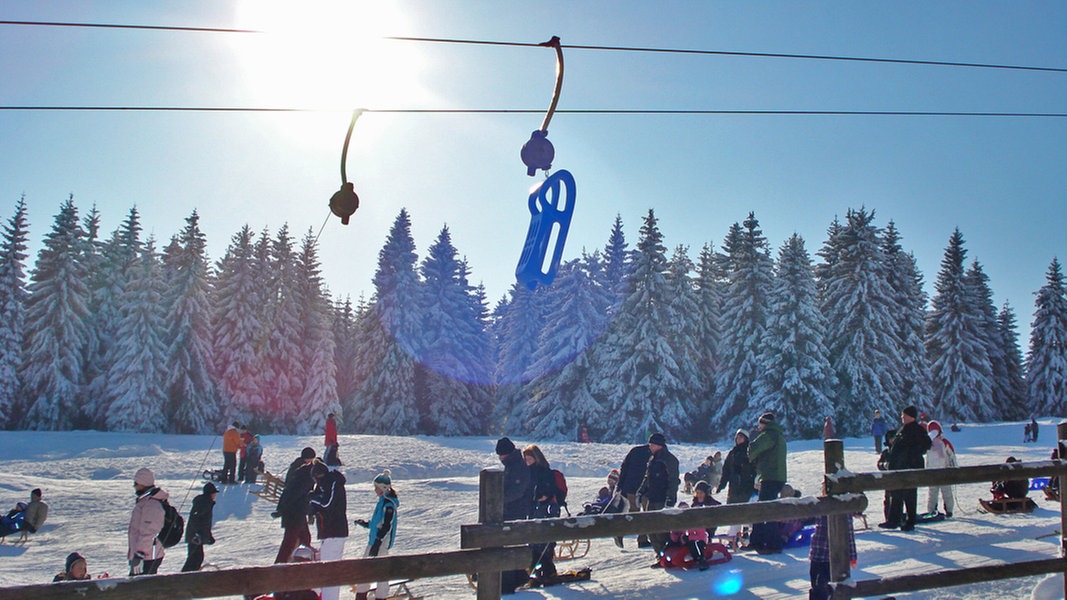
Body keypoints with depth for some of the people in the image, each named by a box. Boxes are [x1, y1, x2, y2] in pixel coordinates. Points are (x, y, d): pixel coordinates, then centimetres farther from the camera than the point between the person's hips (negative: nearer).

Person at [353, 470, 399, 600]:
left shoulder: (389, 503, -17)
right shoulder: (383, 500, 13)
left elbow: (387, 526, -22)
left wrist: (377, 542, -24)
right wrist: (365, 524, 19)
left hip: (382, 542, -10)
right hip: (374, 540, 10)